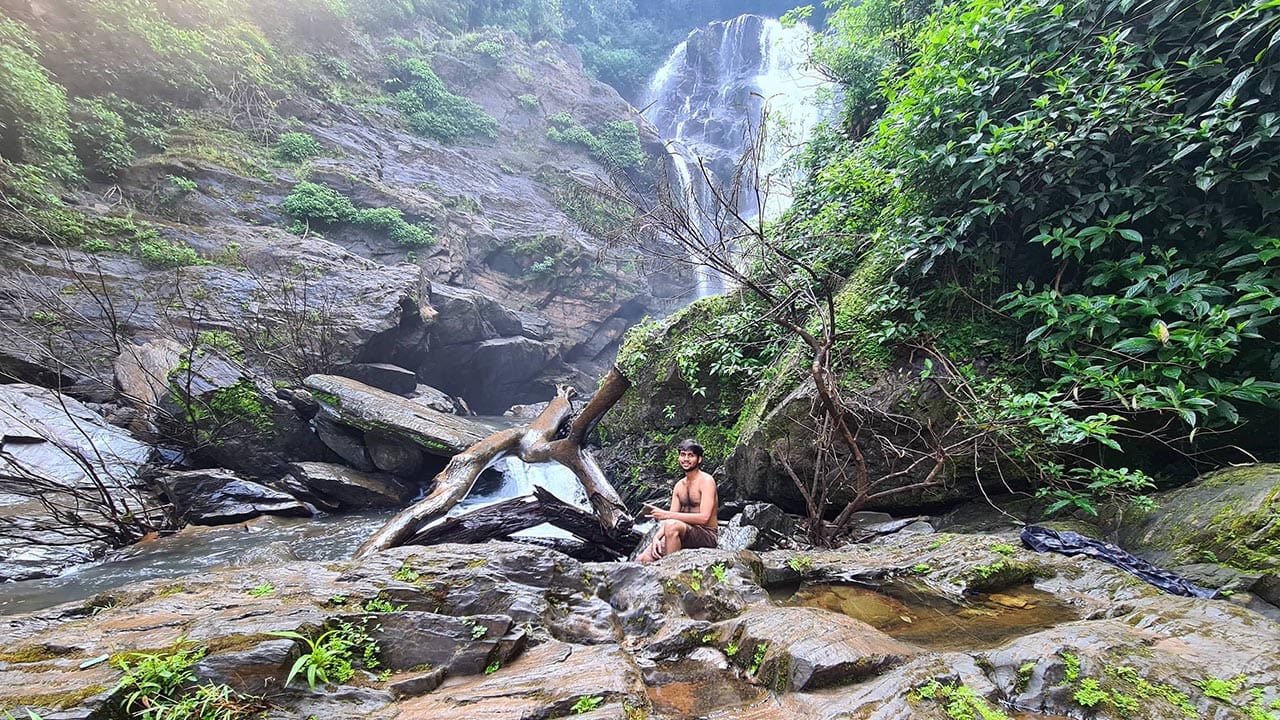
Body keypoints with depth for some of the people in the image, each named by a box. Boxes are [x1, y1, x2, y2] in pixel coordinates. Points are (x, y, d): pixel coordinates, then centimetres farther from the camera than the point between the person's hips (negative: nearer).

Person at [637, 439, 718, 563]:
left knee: (672, 525, -35)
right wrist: (657, 537, -13)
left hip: (707, 535, -6)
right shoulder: (679, 485, 12)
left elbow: (704, 517, -22)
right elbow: (670, 517, 8)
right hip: (685, 533, 6)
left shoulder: (706, 481, -10)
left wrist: (666, 514, -23)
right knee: (642, 560, -12)